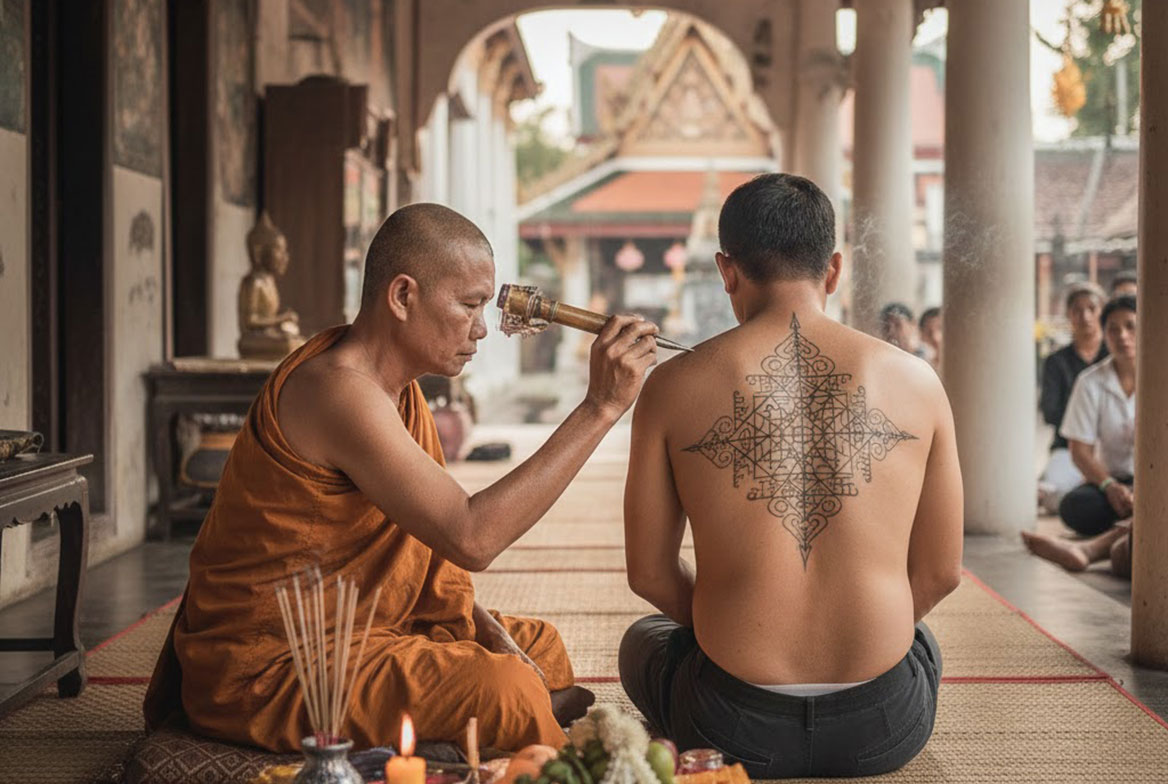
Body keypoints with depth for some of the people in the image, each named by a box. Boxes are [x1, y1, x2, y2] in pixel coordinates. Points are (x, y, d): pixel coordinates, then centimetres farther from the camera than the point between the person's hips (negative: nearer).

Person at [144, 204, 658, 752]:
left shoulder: (397, 384, 8)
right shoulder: (337, 389, -25)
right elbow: (471, 537, -31)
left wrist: (479, 624, -4)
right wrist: (600, 407, -29)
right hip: (265, 670, -10)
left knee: (540, 647, 14)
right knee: (502, 690, -26)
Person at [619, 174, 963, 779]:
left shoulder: (674, 387, -4)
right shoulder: (915, 382, -1)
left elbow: (648, 573, 3)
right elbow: (940, 573, 6)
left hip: (734, 728, -1)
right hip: (883, 729, 2)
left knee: (642, 639, 35)